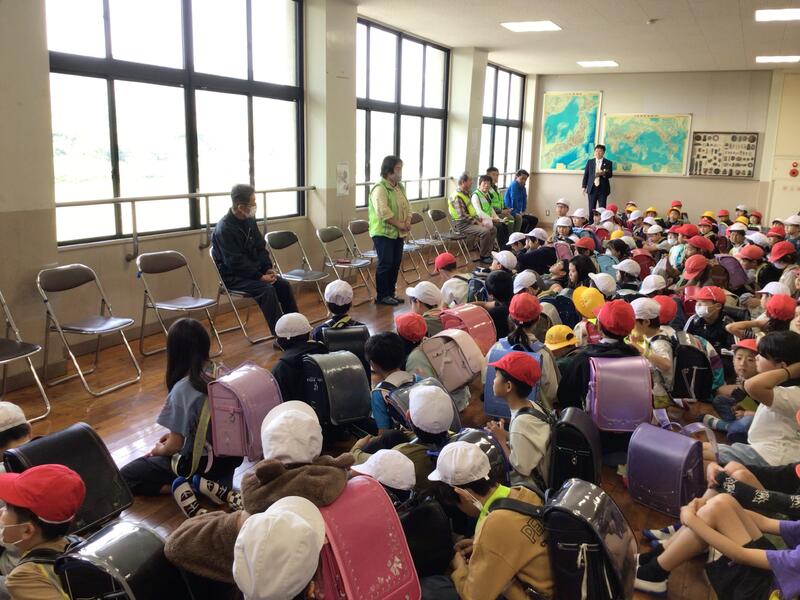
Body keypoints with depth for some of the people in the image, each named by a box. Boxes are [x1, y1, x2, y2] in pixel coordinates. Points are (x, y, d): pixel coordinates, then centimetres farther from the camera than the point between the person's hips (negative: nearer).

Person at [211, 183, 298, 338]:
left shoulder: (249, 220, 3)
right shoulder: (224, 229, -21)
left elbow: (260, 248, 11)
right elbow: (235, 263, -22)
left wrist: (268, 268, -4)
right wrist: (260, 277, -22)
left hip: (254, 270, 8)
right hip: (233, 277, -8)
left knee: (283, 284, -8)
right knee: (266, 289, -27)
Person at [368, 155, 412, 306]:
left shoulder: (400, 187, 12)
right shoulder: (379, 189, -17)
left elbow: (407, 207, 15)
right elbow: (384, 213, -25)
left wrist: (408, 222, -4)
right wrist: (400, 225, -18)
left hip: (398, 233, 8)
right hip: (383, 233, -8)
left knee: (395, 263, 11)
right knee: (385, 264, -4)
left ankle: (390, 293, 23)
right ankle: (381, 296, 7)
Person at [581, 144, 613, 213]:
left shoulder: (608, 163, 7)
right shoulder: (589, 162, 11)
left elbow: (610, 174, -2)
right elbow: (586, 174, 10)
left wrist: (603, 173, -23)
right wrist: (584, 187, 3)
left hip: (603, 189, -1)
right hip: (592, 188, 1)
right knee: (591, 209, 0)